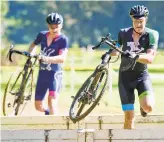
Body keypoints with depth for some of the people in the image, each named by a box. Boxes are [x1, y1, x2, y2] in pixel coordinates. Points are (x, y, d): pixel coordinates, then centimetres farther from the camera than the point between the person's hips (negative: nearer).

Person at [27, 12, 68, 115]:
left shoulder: (63, 39, -11)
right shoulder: (42, 35, 4)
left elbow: (62, 58, -24)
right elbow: (33, 45, 25)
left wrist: (47, 59, -39)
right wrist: (30, 55, 5)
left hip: (55, 73, -6)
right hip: (42, 73, 6)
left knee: (52, 101, -26)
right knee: (38, 106, 12)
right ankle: (48, 112, 45)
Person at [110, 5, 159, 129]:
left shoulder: (151, 35, -10)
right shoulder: (124, 33, -3)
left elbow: (150, 58, -22)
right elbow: (116, 51, 13)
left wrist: (134, 56, -37)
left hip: (142, 75, -1)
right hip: (125, 76, 1)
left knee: (149, 107, -23)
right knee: (129, 117, -5)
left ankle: (143, 106, 14)